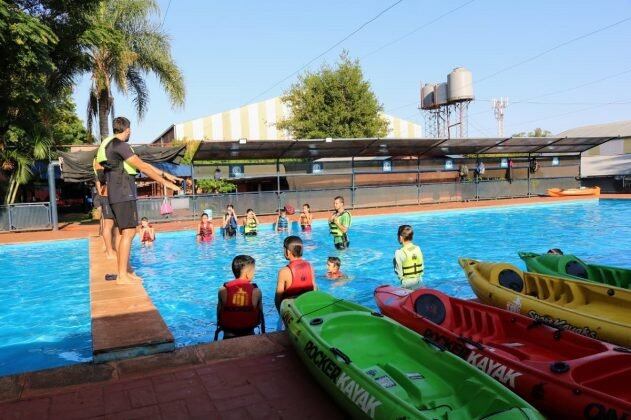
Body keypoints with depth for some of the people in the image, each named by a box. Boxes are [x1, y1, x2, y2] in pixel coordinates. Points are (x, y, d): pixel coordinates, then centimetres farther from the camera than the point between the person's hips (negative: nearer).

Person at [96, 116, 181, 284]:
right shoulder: (119, 145, -11)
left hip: (118, 194, 10)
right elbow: (142, 166, -14)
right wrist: (164, 182, -11)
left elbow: (142, 164, 20)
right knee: (128, 232, -11)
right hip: (123, 194, -10)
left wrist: (165, 174, 19)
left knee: (124, 232, 12)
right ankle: (122, 275, -10)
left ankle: (127, 271, 18)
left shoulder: (114, 146, 21)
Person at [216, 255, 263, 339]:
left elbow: (219, 315, -2)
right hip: (249, 334, -1)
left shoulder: (223, 290, -9)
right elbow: (260, 316, -5)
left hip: (228, 335, 1)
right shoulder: (256, 291, -12)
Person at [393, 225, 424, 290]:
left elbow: (399, 272, -12)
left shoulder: (399, 253, -18)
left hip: (407, 282, -5)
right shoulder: (418, 248, -3)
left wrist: (401, 278, 5)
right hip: (419, 280, 5)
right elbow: (422, 266, 5)